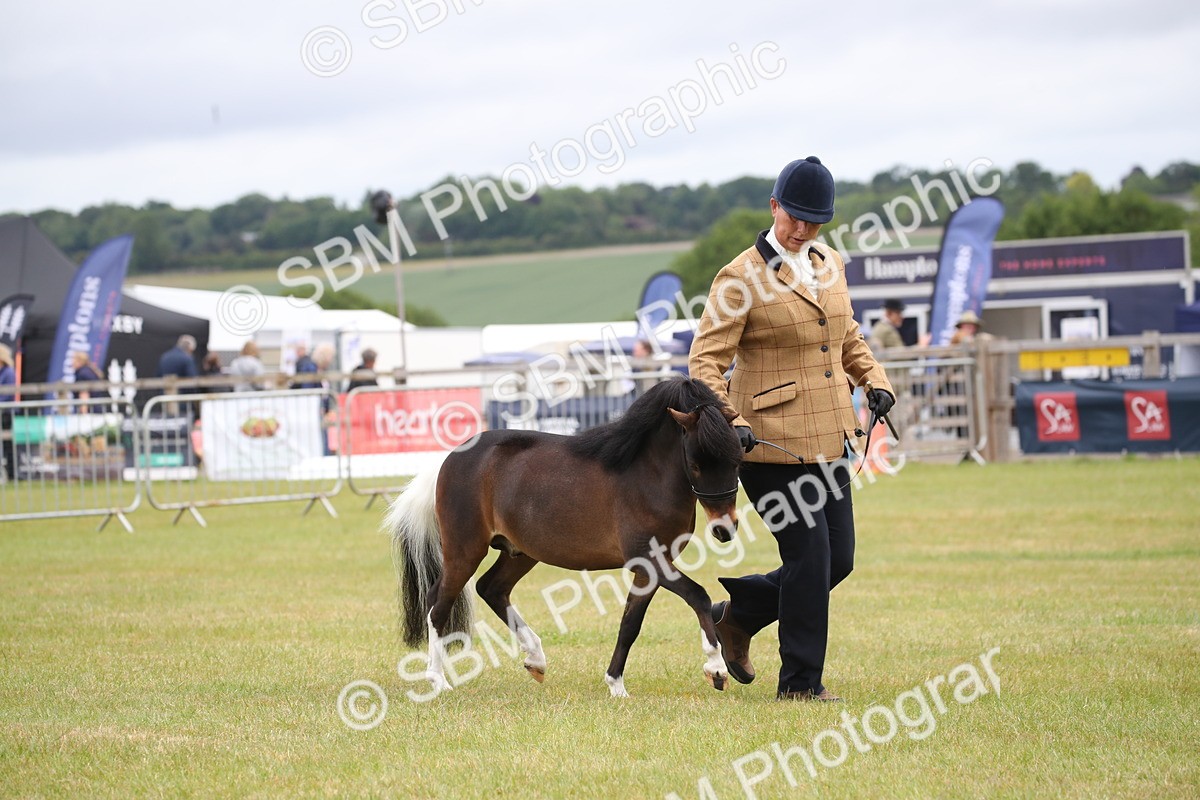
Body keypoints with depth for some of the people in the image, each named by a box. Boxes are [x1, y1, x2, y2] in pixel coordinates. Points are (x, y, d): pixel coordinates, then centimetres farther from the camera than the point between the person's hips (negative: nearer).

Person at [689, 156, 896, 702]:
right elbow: (706, 360, -12)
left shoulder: (830, 265, 11)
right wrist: (731, 422, -25)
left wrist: (874, 381, 7)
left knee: (838, 560, 8)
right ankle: (800, 682, 6)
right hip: (770, 442, -7)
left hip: (828, 439, 7)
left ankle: (737, 613, 28)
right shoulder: (741, 278, -10)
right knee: (809, 556, -7)